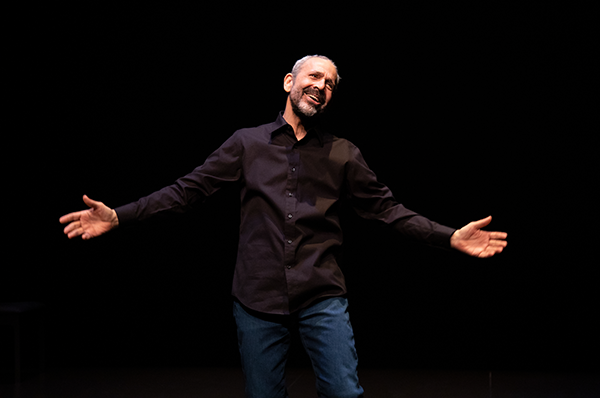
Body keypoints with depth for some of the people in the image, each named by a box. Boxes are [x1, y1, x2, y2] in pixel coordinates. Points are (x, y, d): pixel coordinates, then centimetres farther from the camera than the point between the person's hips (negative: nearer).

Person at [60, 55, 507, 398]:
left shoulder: (344, 155, 9)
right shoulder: (247, 143, 7)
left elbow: (387, 208, 7)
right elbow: (188, 189, 5)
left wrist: (450, 237, -3)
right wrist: (117, 217, -4)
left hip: (323, 298, 0)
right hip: (257, 299, 0)